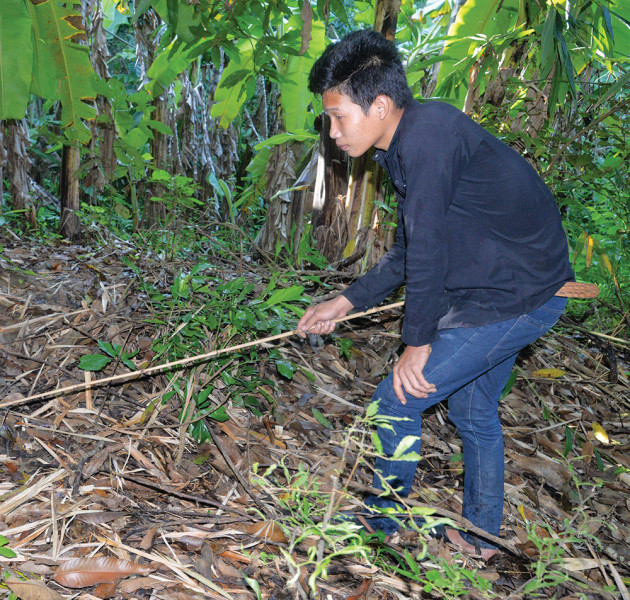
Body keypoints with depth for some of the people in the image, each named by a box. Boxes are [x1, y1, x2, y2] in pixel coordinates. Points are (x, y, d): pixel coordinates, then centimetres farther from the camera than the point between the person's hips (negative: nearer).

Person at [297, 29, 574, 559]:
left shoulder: (429, 132, -24)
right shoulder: (405, 146, 7)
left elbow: (428, 248, -23)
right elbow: (407, 252, 15)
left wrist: (418, 341, -14)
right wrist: (346, 303, 14)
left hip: (516, 297, -10)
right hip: (508, 289, 10)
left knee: (397, 401, -1)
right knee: (474, 410, 22)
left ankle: (384, 521, 22)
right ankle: (480, 536, 40)